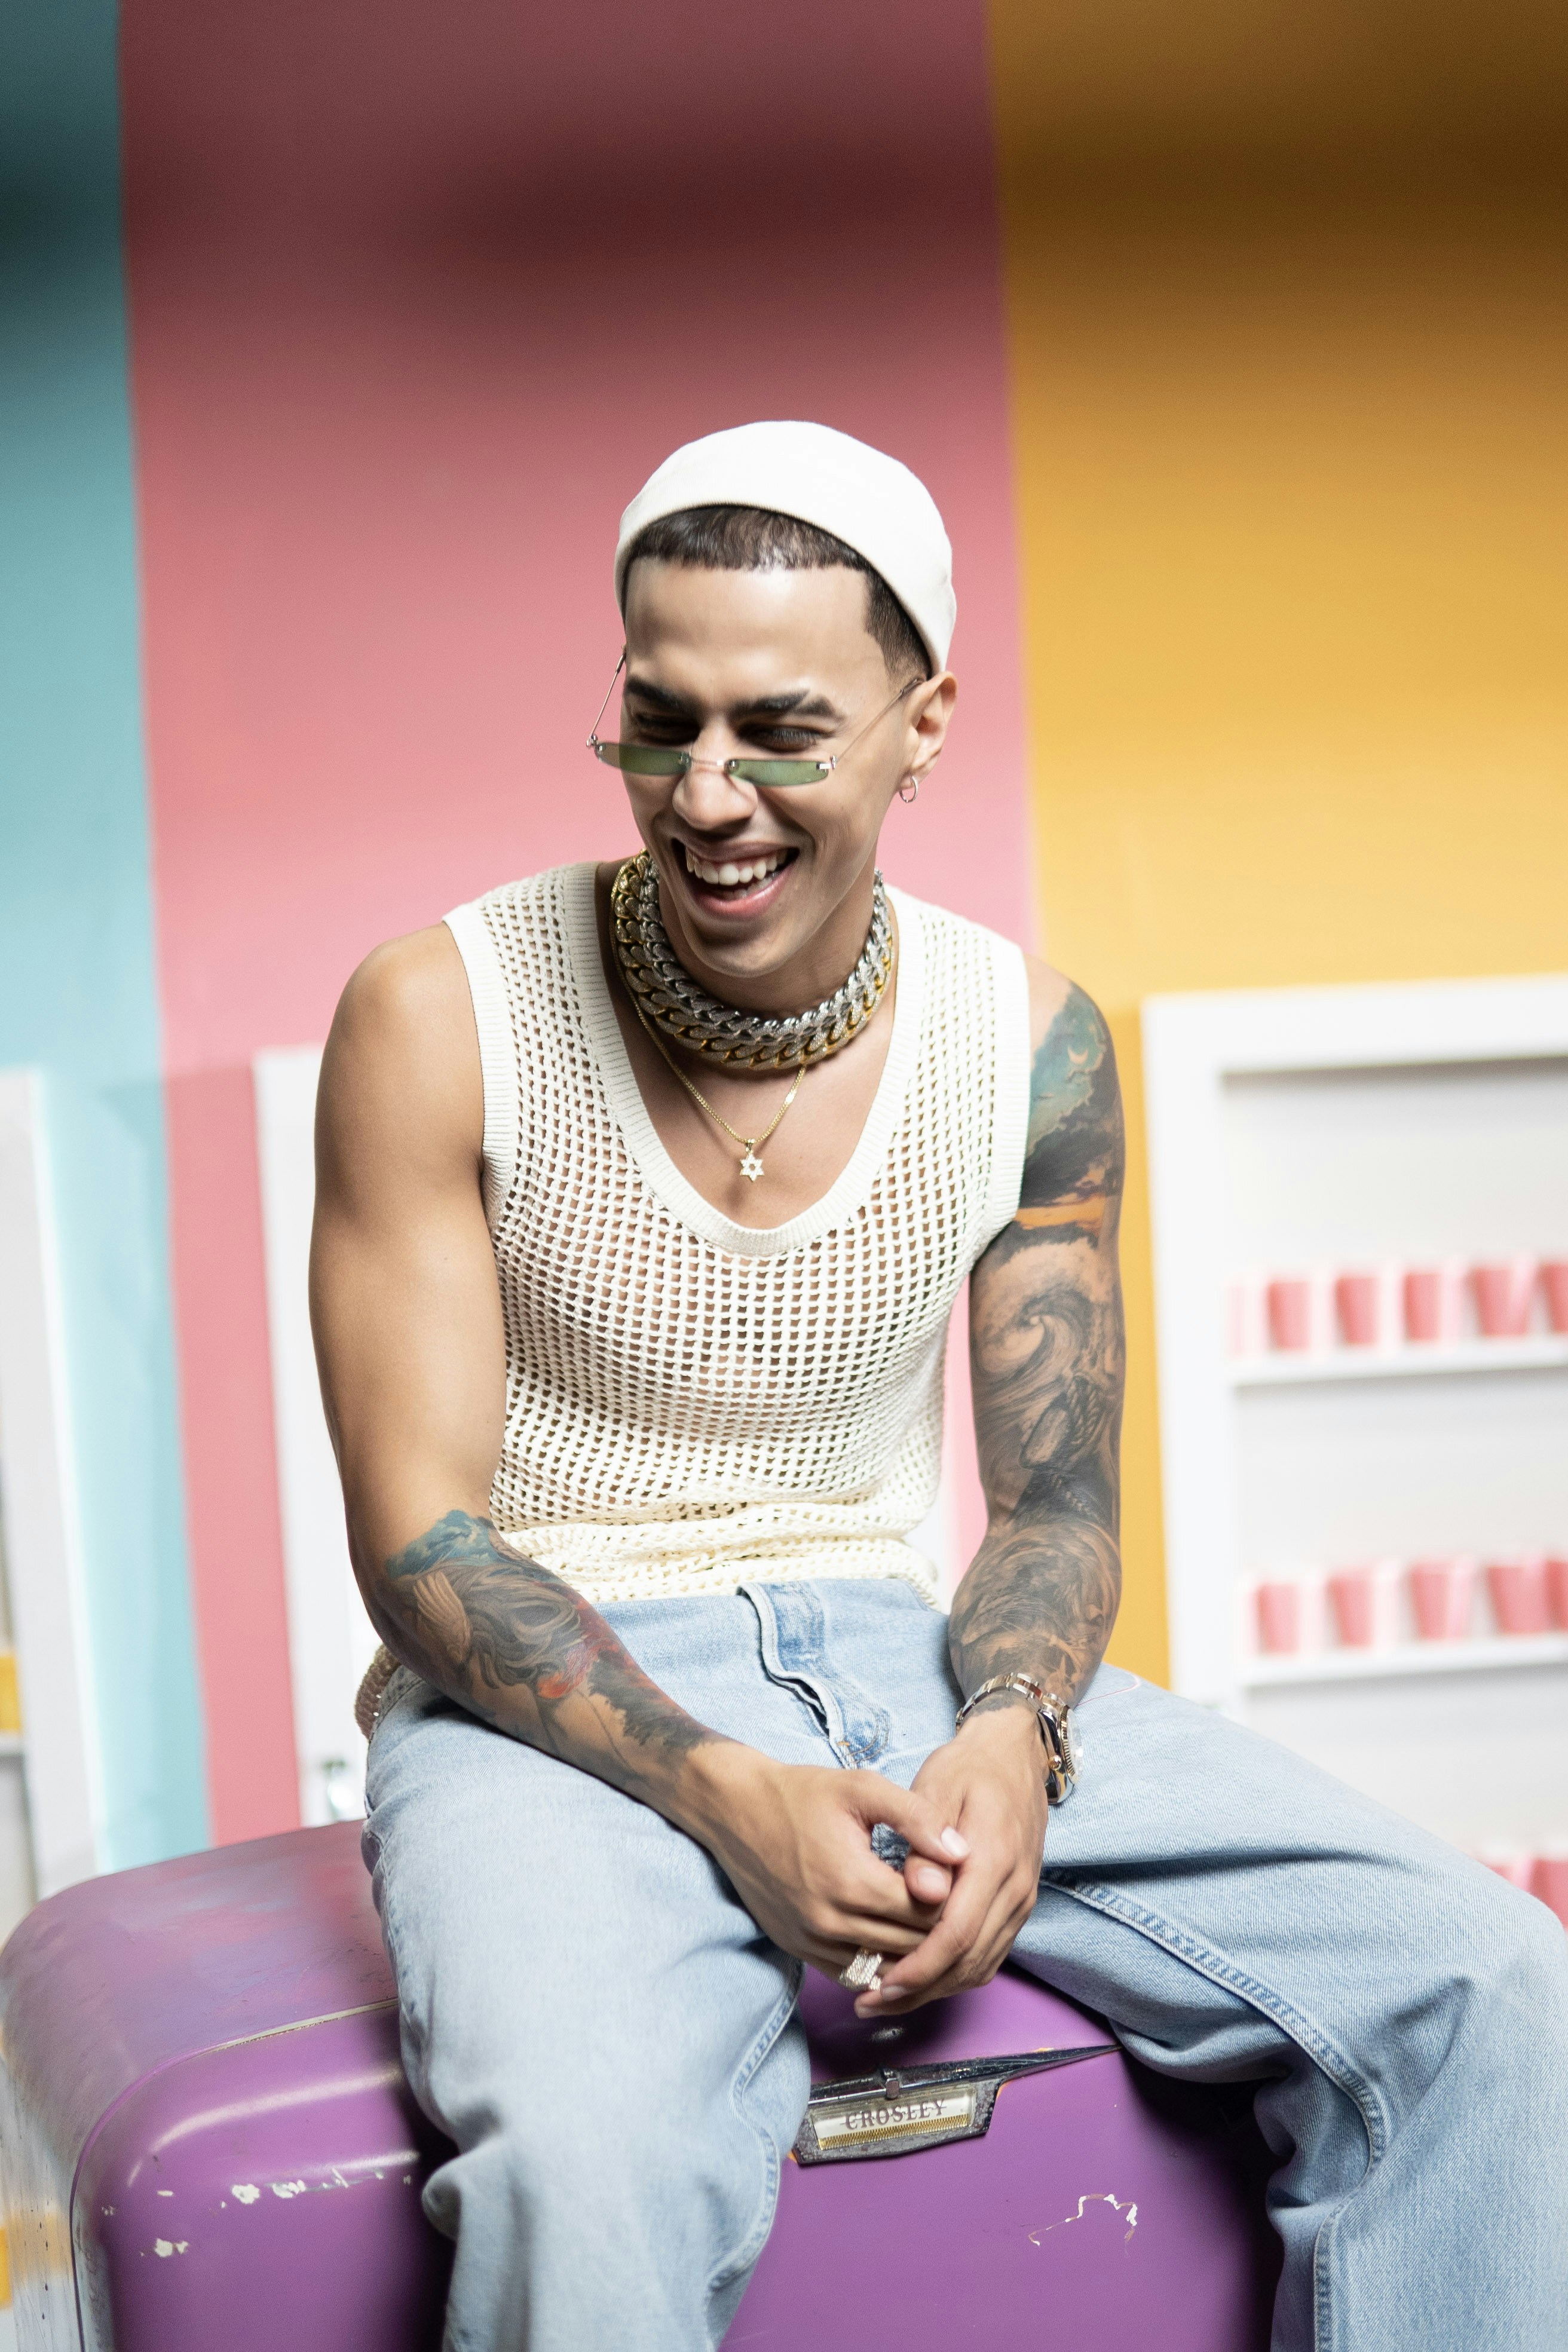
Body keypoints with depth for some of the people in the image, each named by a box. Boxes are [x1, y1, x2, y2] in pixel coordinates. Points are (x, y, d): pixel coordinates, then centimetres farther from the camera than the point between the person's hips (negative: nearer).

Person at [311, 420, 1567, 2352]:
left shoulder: (1028, 1045, 1)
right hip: (554, 1703, -3)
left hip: (901, 1662, 4)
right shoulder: (441, 1022, -9)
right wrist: (728, 1796, -24)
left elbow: (1054, 1501, 7)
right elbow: (418, 1537, -9)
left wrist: (1009, 1739, -17)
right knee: (591, 2155, -39)